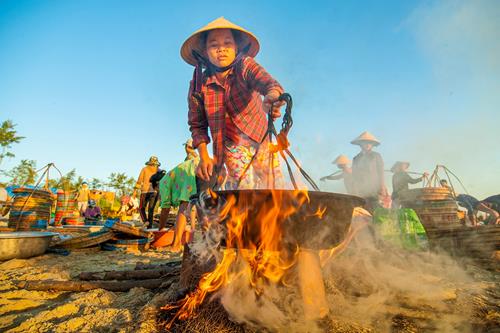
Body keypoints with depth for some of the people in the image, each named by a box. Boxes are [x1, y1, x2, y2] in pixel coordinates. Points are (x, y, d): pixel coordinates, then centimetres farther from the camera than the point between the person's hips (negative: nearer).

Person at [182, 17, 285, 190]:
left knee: (275, 186, 4)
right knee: (244, 187, -11)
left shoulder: (245, 66, -17)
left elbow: (270, 83, -35)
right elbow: (197, 125, -3)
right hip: (233, 146, 0)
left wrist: (272, 98, -59)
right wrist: (204, 156, -13)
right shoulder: (199, 86, -13)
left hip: (261, 139, 1)